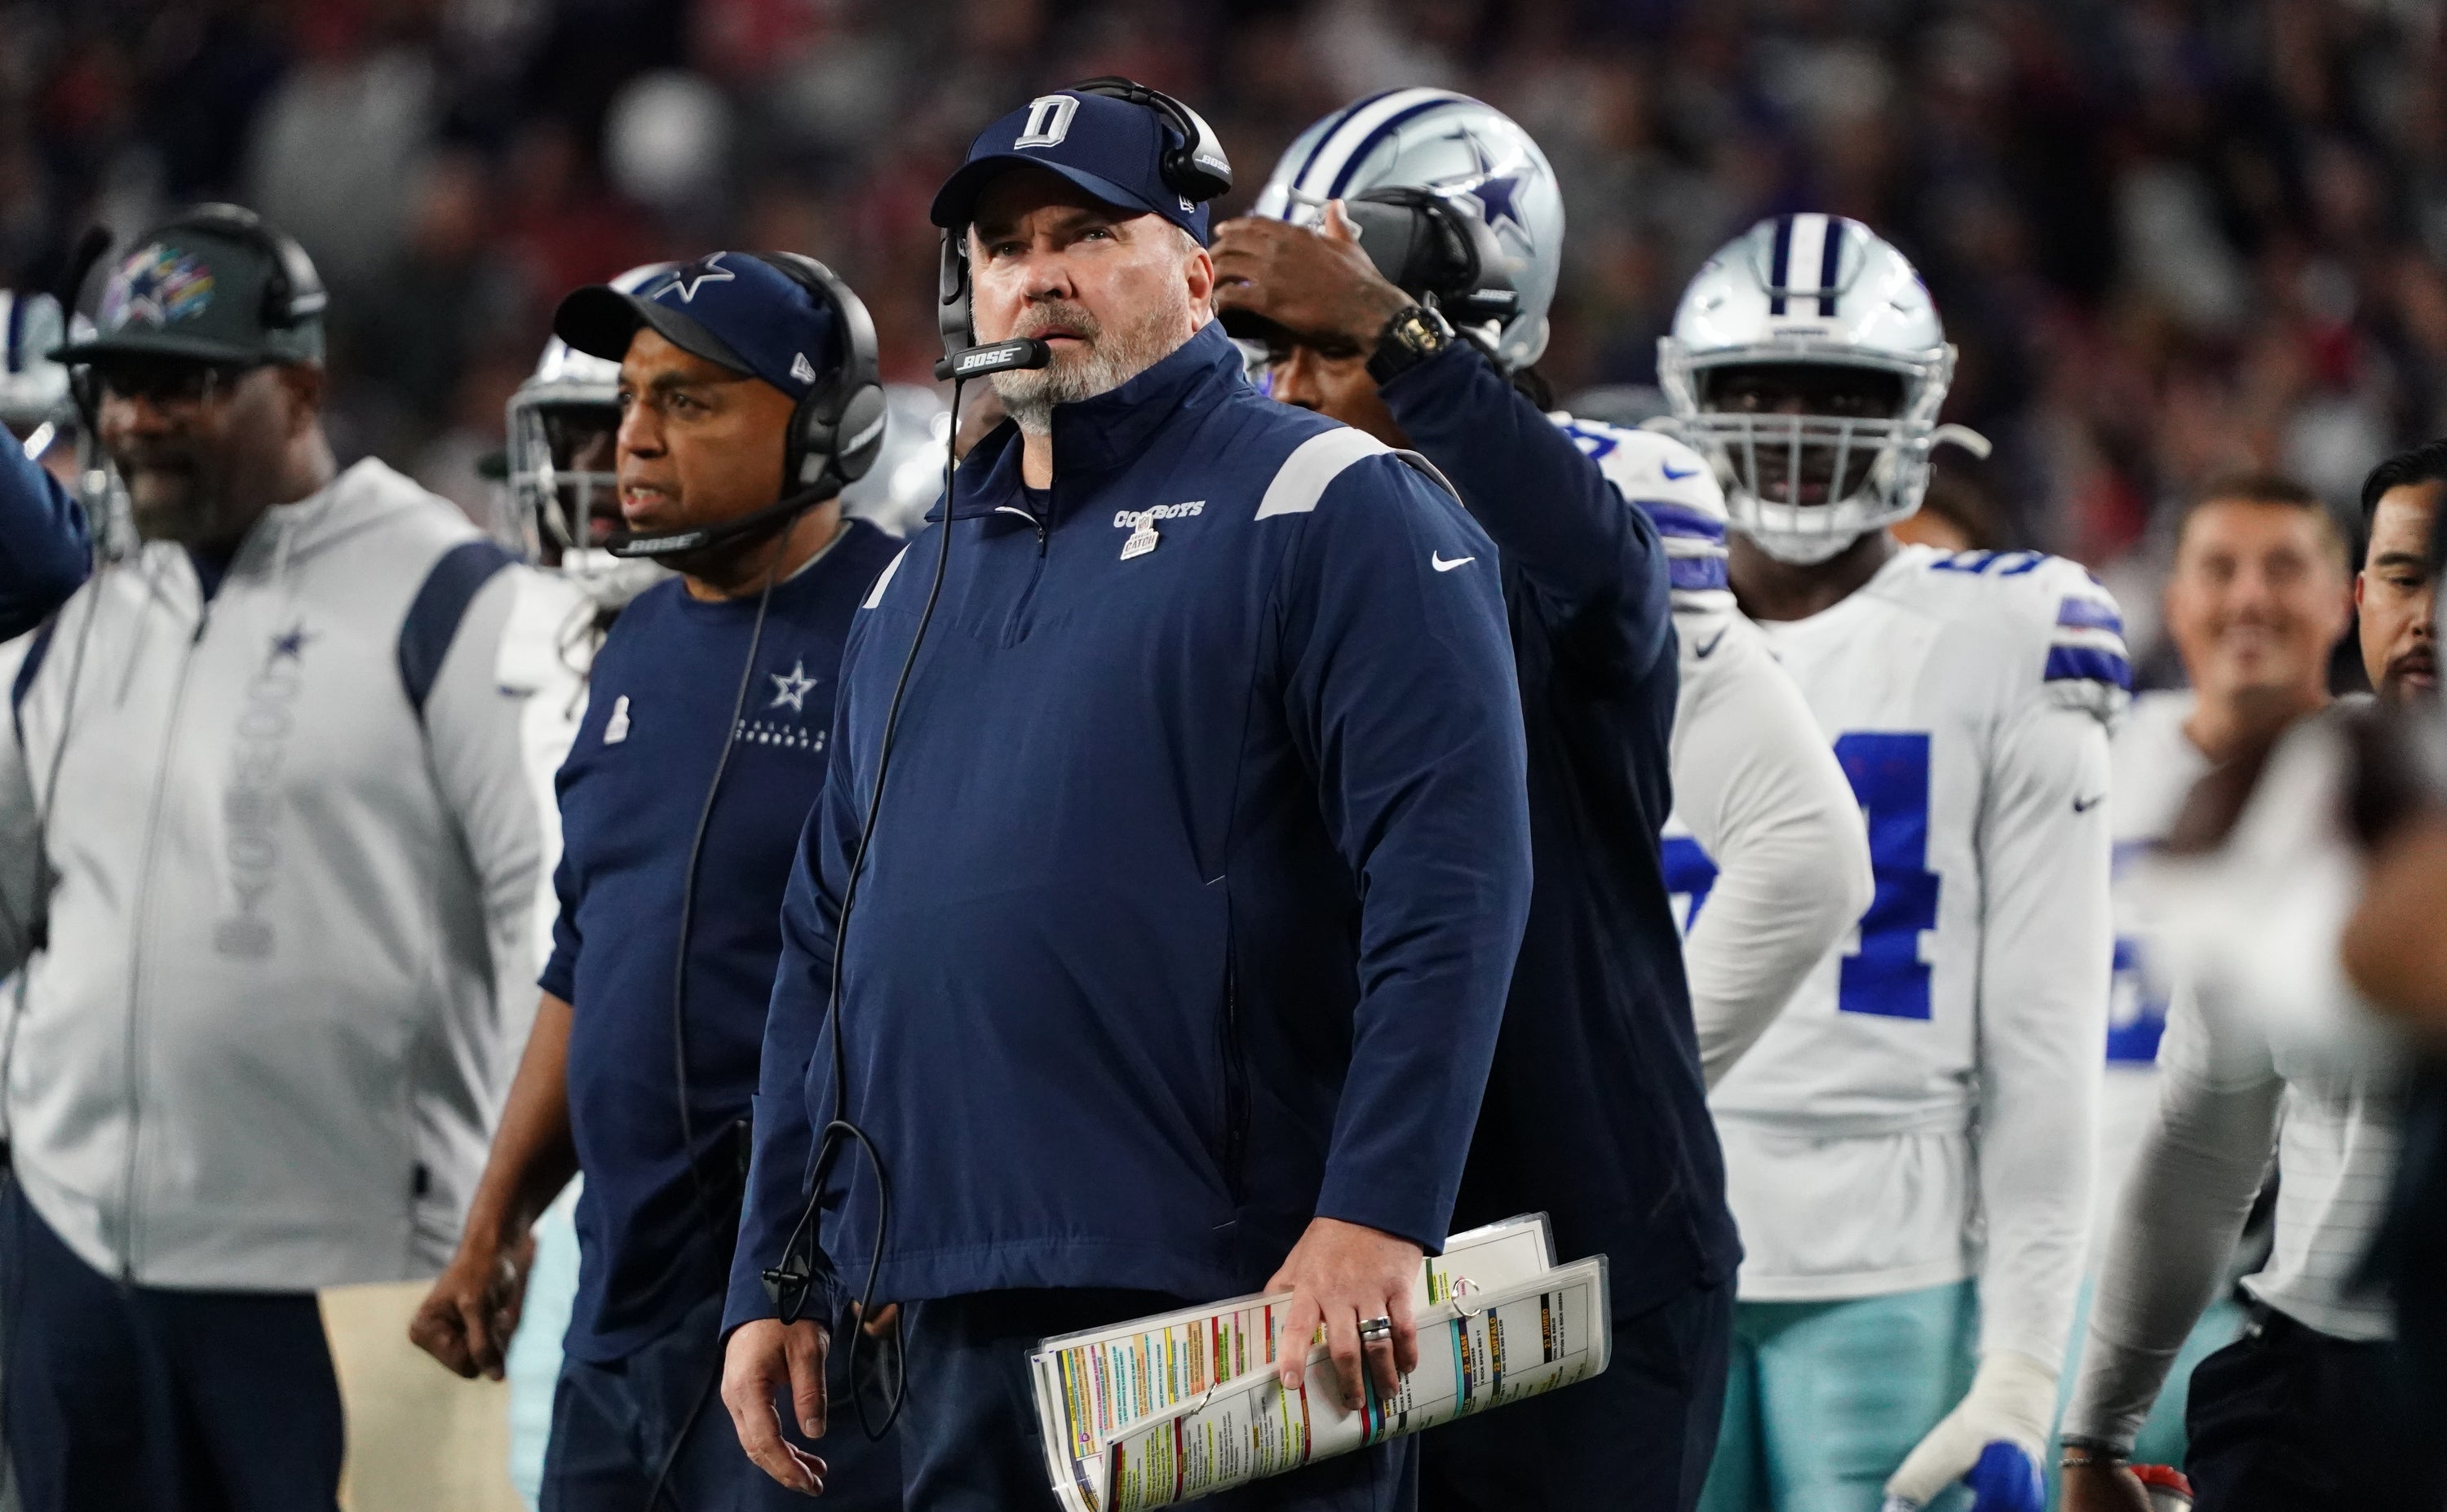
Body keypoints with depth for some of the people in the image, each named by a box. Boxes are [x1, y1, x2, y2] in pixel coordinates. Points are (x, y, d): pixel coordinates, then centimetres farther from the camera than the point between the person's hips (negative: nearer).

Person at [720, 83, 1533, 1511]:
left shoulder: (1324, 509, -3)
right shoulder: (926, 577, 21)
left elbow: (1450, 875, -13)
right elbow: (828, 948, 24)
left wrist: (1376, 1219, -22)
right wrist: (773, 1280, 18)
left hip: (1230, 1308, -7)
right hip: (963, 1327, 7)